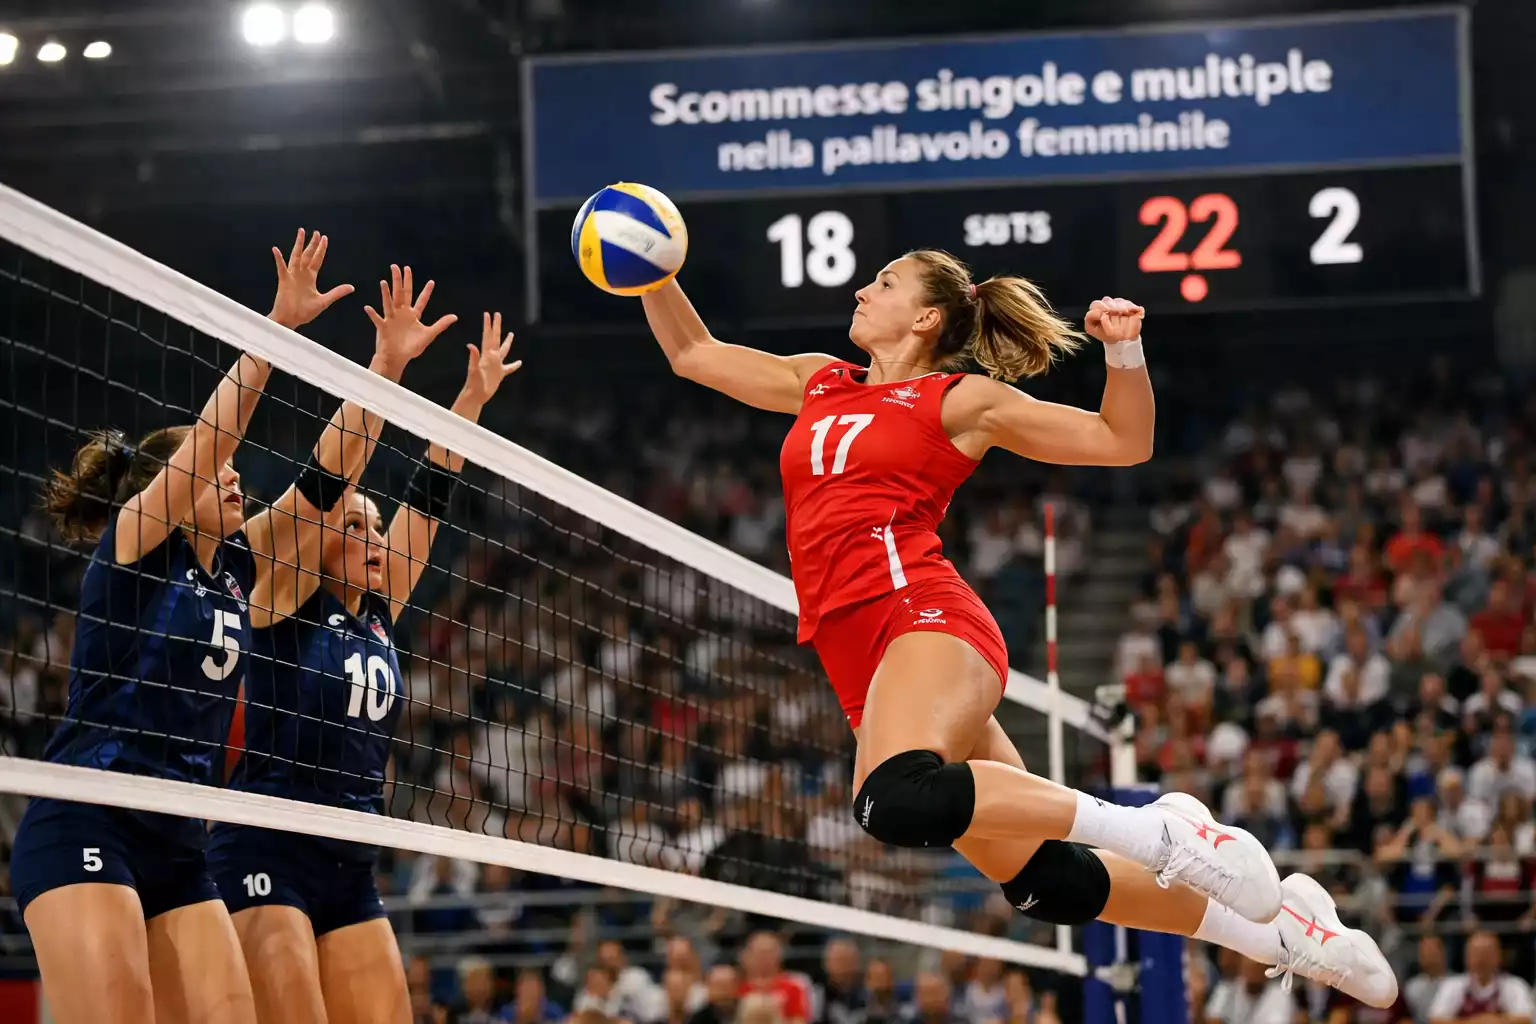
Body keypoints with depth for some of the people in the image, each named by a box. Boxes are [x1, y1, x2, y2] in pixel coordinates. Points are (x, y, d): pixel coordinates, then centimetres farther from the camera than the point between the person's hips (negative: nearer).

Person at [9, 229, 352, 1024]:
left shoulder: (237, 569, 17)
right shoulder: (133, 545, 0)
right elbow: (209, 436, -11)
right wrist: (277, 327, -15)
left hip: (178, 846, 7)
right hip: (84, 828, -7)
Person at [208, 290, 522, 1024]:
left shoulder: (378, 617, 15)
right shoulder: (289, 601, -1)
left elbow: (427, 497, 16)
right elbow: (335, 471, -9)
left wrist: (473, 397, 15)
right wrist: (387, 364, -14)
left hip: (350, 871, 7)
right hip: (266, 857, -7)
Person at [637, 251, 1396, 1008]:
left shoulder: (959, 398, 6)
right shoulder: (820, 384, 22)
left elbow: (1124, 442, 8)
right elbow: (693, 354, 29)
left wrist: (1123, 350, -7)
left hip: (925, 620, -6)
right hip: (864, 670, 6)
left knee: (898, 800, -39)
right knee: (1041, 879, 3)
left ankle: (1153, 832, -27)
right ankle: (1282, 937, 17)